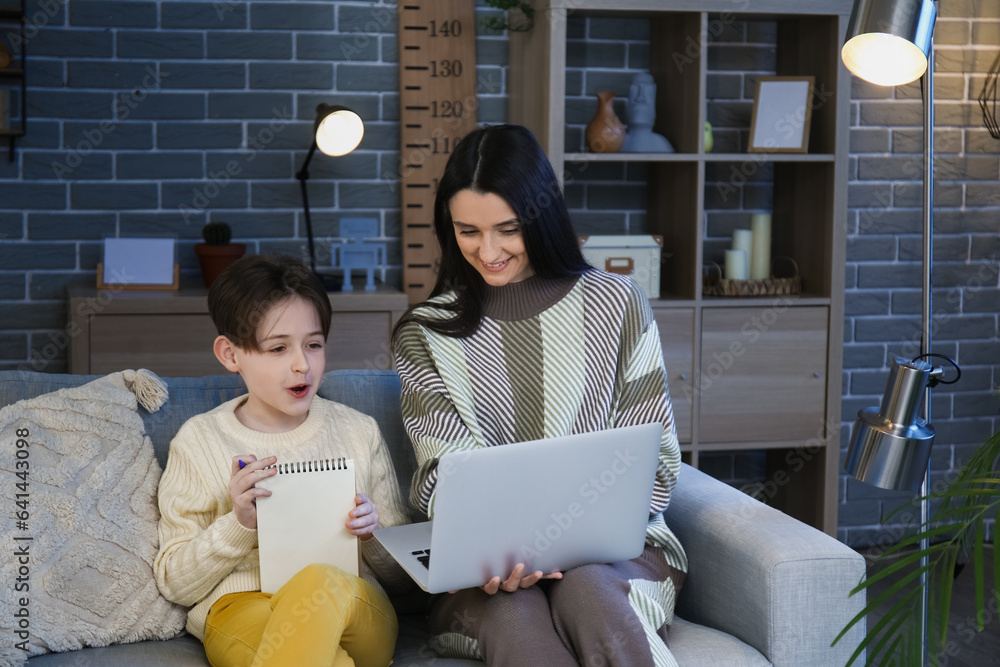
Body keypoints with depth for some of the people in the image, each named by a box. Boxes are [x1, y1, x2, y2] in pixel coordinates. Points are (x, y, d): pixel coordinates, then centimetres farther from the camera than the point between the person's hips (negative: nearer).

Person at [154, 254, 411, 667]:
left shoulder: (359, 432, 15)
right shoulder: (200, 441, 10)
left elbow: (402, 577, 18)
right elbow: (175, 585, 8)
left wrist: (373, 534, -4)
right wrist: (238, 524, -8)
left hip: (358, 617, 3)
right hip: (242, 612, -2)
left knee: (322, 584, -37)